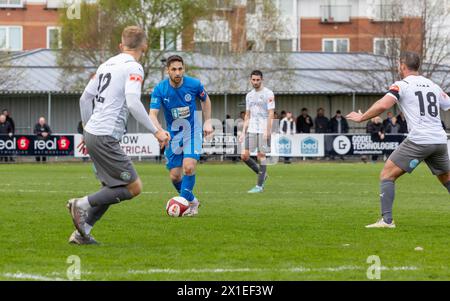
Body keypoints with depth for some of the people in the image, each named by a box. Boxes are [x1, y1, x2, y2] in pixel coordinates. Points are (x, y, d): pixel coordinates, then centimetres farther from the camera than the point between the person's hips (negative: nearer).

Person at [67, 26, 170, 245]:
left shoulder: (107, 64, 17)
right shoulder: (134, 67, -8)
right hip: (106, 137, -9)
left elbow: (84, 99, 18)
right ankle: (82, 204, -9)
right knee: (134, 188, -4)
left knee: (112, 188, 16)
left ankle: (82, 233, 11)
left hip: (91, 133, 9)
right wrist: (156, 132, -15)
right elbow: (133, 103, -21)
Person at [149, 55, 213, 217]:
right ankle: (192, 201, 26)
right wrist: (160, 131, -43)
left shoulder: (194, 84, -14)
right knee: (174, 176, 2)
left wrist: (208, 121, 2)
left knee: (189, 167, -23)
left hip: (192, 132, -2)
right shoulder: (160, 90, -17)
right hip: (173, 134, 2)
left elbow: (205, 100, 8)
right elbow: (153, 114, -25)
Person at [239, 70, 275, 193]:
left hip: (263, 130, -6)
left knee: (261, 155, -6)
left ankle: (259, 186, -1)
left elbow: (271, 114, -10)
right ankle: (261, 174, 19)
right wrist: (243, 132, 12)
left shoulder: (268, 94, -5)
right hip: (251, 130, 6)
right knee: (244, 155, -1)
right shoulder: (249, 95, 15)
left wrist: (267, 131, -18)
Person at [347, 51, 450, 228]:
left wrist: (361, 117, -3)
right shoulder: (433, 86, 16)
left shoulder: (401, 85, -1)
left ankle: (386, 220, -10)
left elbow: (383, 105, -14)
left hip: (418, 140, -6)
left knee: (387, 175, 1)